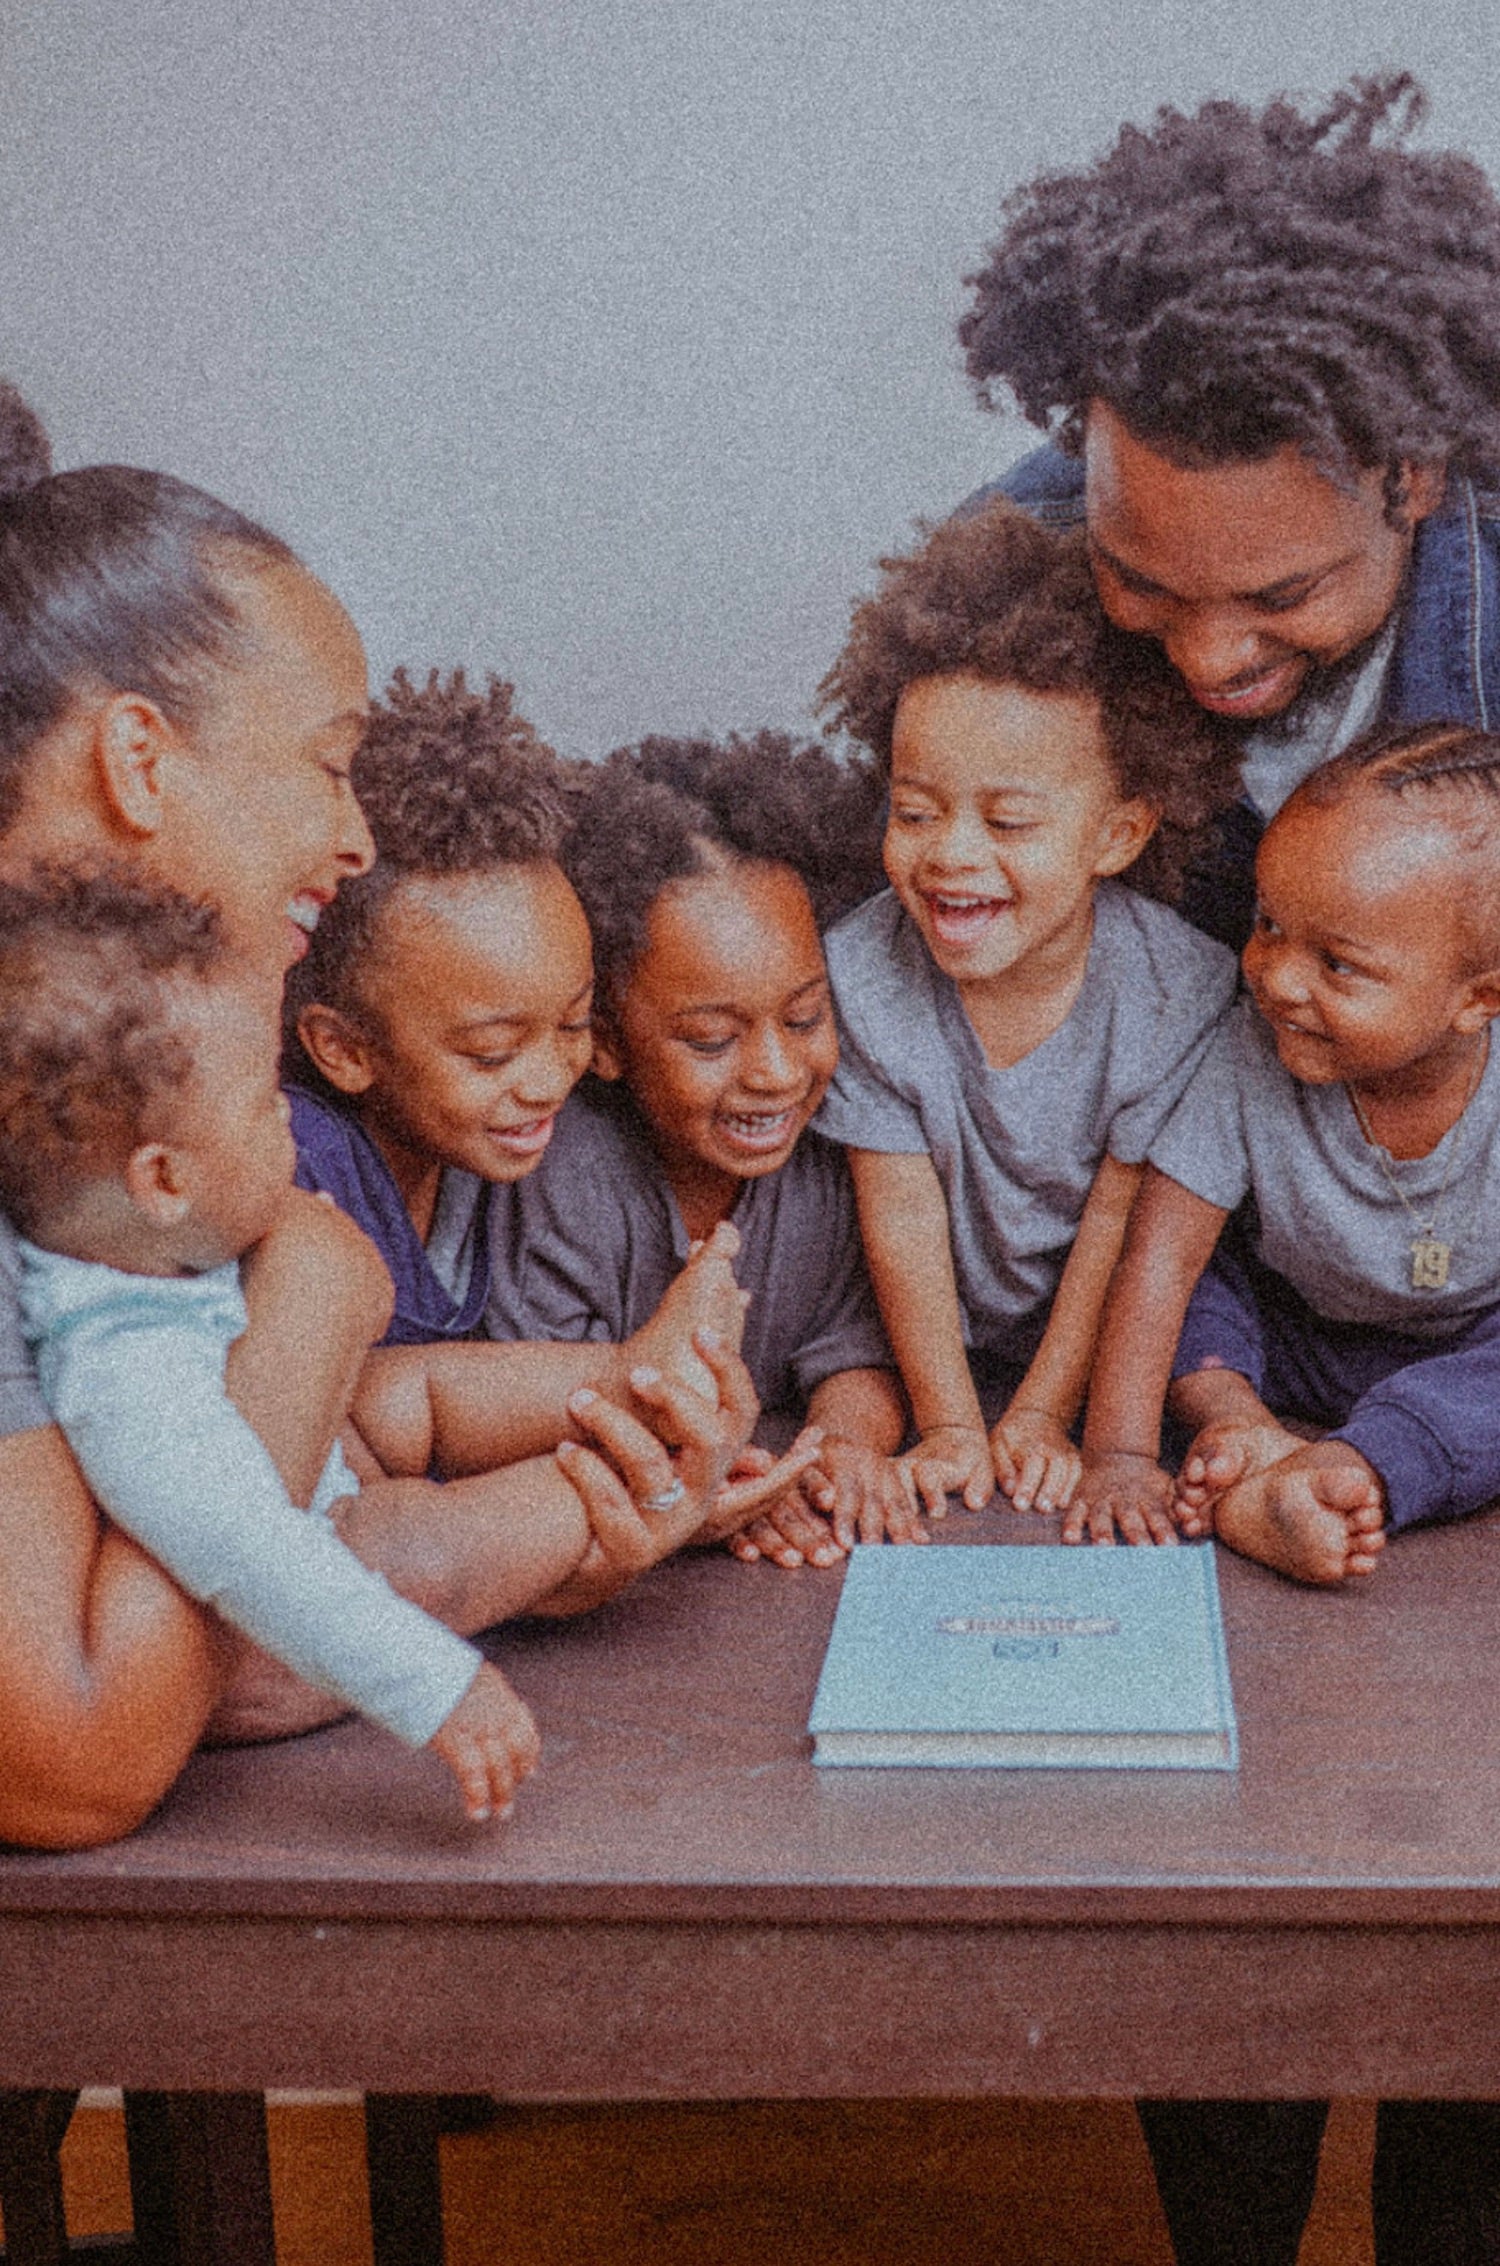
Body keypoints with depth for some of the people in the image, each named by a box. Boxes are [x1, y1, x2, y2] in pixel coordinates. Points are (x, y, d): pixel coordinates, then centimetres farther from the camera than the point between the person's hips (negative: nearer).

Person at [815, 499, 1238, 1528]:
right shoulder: (860, 973, -19)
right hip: (930, 1350, 1)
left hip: (1098, 1344, 0)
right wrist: (950, 1426, -14)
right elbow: (904, 1215, -14)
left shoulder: (1177, 984, -20)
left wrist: (1038, 1417, -11)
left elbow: (1117, 1215, -13)